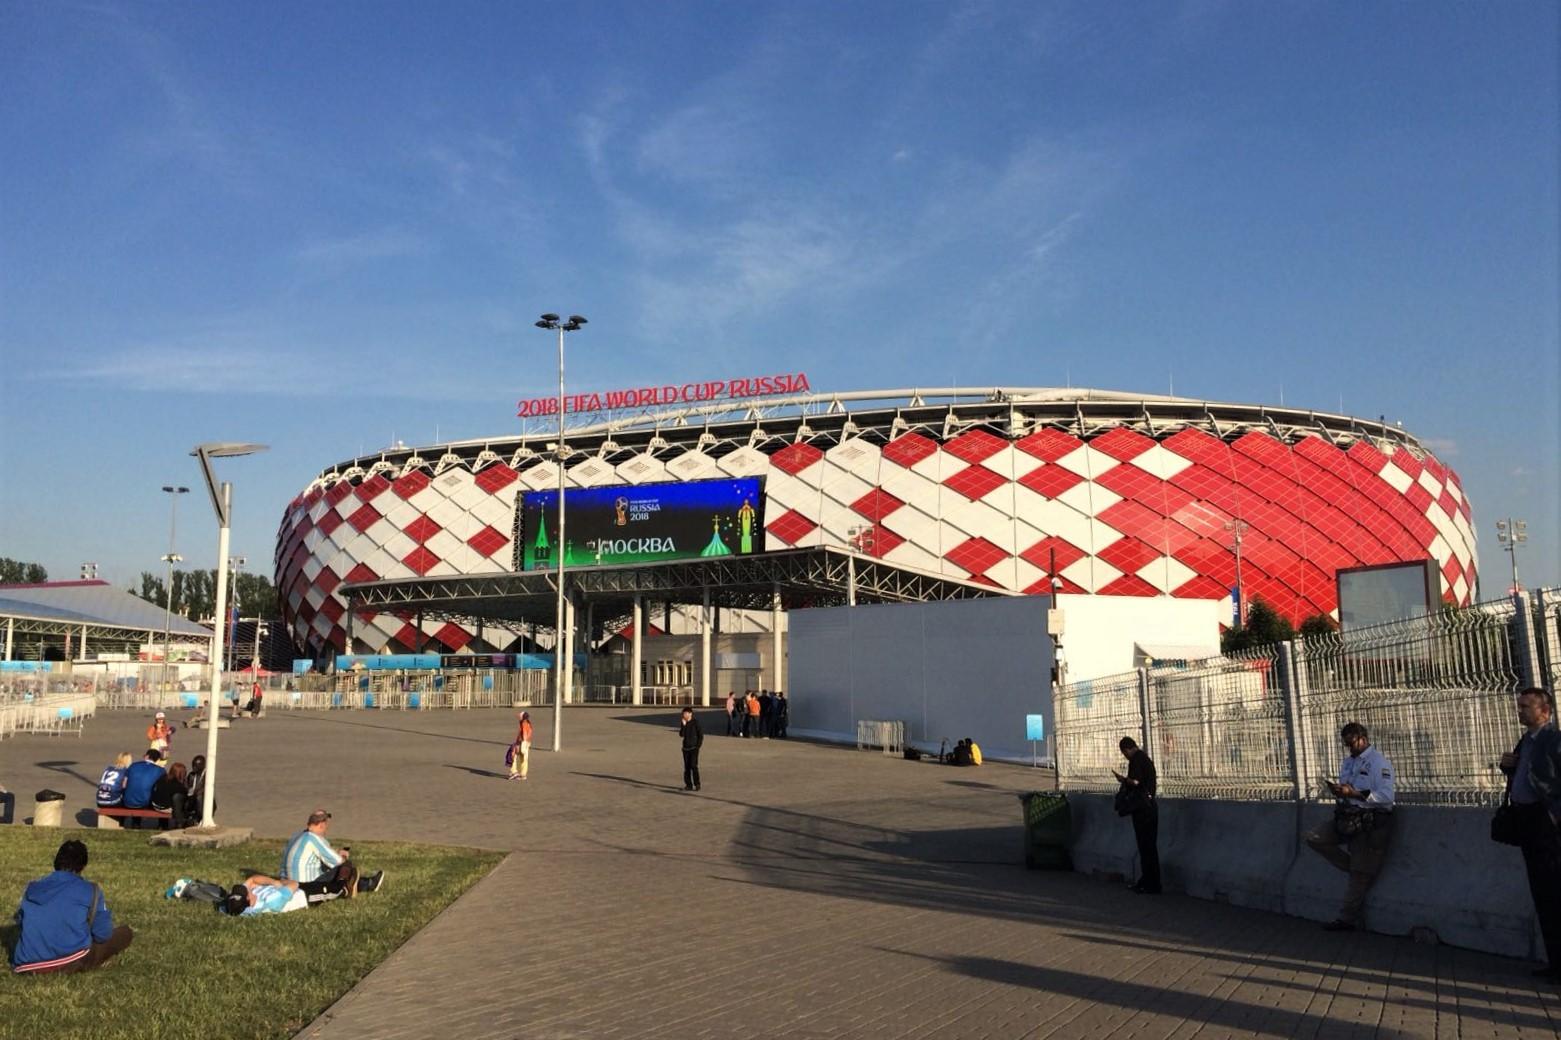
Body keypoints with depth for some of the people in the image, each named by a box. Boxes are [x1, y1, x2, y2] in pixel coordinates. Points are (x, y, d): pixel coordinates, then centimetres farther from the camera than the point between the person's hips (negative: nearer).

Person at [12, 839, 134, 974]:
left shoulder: (32, 888, 8)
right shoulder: (90, 891, -5)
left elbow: (19, 920, 25)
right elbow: (103, 934, 0)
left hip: (26, 967, 5)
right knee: (125, 932, 10)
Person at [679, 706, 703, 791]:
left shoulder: (695, 722, -6)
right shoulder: (683, 723, 5)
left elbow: (701, 735, -5)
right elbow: (681, 734, -6)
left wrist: (698, 745, -10)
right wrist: (683, 725, -15)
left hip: (694, 748, -5)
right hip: (686, 748, 5)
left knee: (693, 766, -11)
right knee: (687, 767, 5)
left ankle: (697, 784, -5)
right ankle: (688, 785, 11)